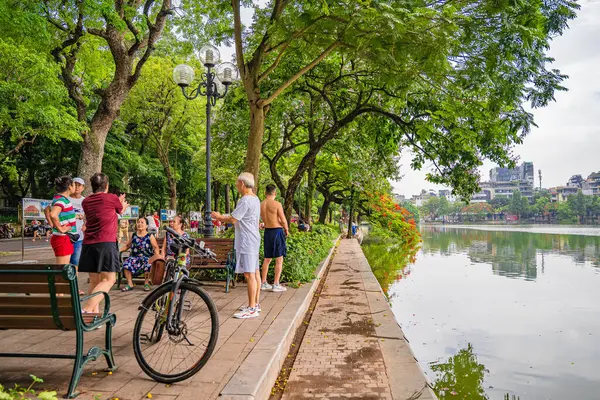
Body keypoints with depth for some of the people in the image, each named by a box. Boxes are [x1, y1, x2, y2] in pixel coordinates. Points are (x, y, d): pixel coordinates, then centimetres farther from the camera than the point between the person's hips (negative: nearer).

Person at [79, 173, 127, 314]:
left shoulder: (86, 201, 14)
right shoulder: (111, 198, -1)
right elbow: (121, 210, 20)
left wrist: (118, 202, 41)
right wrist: (122, 204, 44)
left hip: (88, 244, 6)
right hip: (106, 244, -6)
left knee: (94, 281, 12)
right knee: (108, 280, -6)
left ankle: (94, 312, 12)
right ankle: (86, 309, -20)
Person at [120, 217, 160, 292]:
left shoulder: (150, 236, 3)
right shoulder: (134, 235, 12)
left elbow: (156, 248, 1)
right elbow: (127, 246, 17)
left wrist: (157, 257, -15)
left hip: (147, 257, -3)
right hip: (135, 257, 3)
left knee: (148, 264, -35)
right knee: (126, 264, -25)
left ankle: (146, 283, -13)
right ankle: (130, 284, -13)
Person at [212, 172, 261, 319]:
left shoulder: (245, 201, -17)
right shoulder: (255, 199, 15)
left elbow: (233, 219, -16)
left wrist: (219, 217, 1)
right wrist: (222, 217, 21)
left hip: (246, 242, -11)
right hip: (254, 241, 11)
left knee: (249, 274, -8)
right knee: (255, 273, 14)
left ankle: (252, 309, -4)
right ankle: (256, 304, 23)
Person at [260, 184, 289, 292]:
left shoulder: (261, 205, 6)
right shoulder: (277, 204, -14)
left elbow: (264, 219, 12)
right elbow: (283, 220, -13)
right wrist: (286, 230, 6)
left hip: (267, 231, 7)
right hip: (277, 231, -6)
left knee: (267, 259, 16)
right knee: (279, 259, 1)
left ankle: (263, 283, 21)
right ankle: (276, 284, 2)